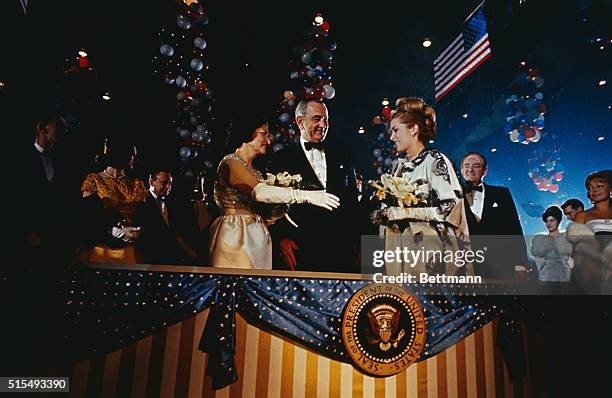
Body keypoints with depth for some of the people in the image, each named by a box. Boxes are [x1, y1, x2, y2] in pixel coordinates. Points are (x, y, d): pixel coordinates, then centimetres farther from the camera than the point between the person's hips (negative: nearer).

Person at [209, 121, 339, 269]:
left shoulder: (253, 170, 16)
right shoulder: (230, 162, -9)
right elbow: (259, 192, -25)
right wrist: (307, 196, -26)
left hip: (256, 239, 7)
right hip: (234, 238, -7)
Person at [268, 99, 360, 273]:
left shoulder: (342, 157, 14)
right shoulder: (282, 159, 3)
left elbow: (353, 202, 15)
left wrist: (356, 242, 11)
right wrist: (282, 239, -12)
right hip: (301, 251, -3)